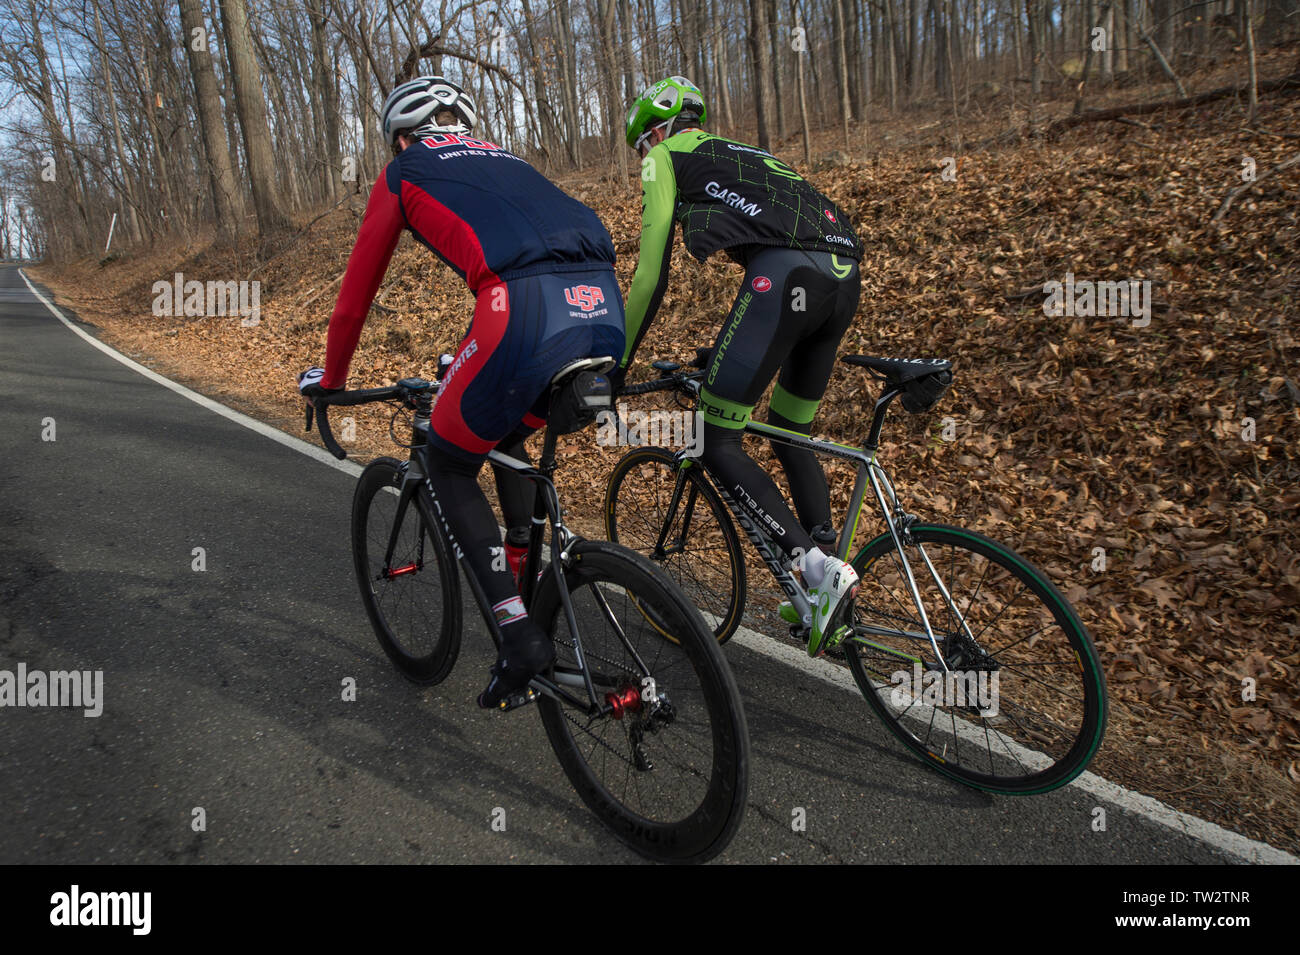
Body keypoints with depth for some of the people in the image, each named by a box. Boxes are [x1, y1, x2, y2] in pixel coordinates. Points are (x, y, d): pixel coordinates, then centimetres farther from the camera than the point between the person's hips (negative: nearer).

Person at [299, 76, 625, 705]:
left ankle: (519, 633, 8)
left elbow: (356, 293, 26)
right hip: (606, 315, 6)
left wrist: (329, 379, 42)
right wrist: (474, 361, 61)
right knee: (508, 438, 33)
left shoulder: (403, 174, 22)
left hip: (527, 314, -6)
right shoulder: (505, 161, 39)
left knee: (450, 469, 16)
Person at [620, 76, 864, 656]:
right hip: (844, 279, 8)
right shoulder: (742, 153, 39)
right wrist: (734, 357, 47)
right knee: (792, 434, 22)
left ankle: (818, 566, -13)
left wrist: (618, 362, 17)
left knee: (717, 442, 0)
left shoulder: (666, 157, 17)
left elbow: (651, 273, 9)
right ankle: (829, 567, 18)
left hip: (784, 277, -8)